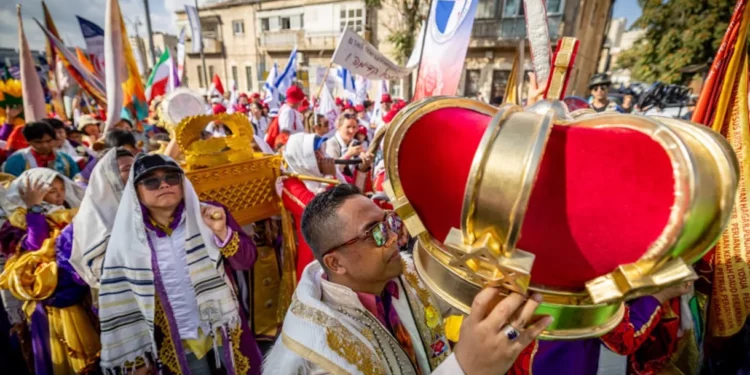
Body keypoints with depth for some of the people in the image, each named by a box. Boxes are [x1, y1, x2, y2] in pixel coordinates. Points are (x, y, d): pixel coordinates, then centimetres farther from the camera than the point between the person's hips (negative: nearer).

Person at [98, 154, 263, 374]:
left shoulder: (212, 216, -10)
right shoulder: (127, 240, -7)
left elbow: (247, 261, -12)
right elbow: (122, 301, 0)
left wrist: (222, 233, -29)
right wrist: (137, 356, 5)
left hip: (225, 327, 0)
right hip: (176, 343, 0)